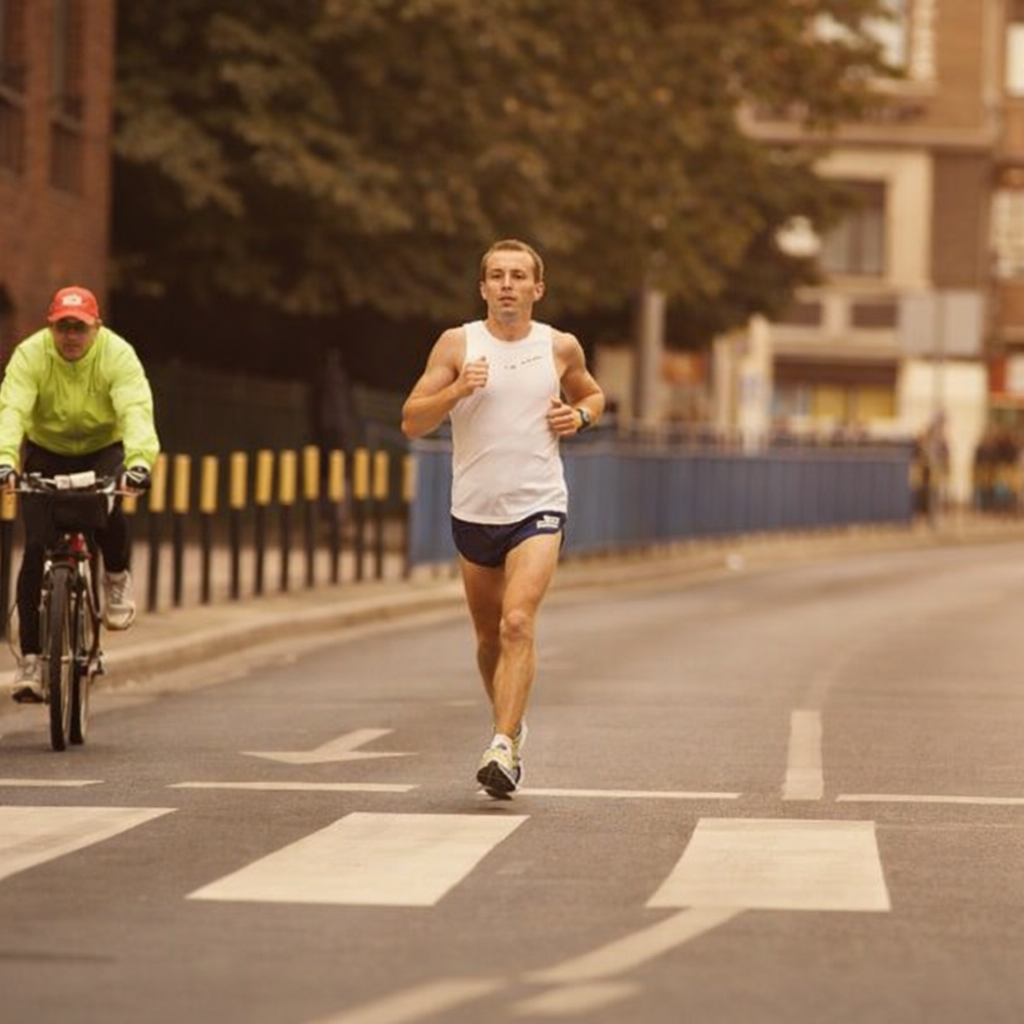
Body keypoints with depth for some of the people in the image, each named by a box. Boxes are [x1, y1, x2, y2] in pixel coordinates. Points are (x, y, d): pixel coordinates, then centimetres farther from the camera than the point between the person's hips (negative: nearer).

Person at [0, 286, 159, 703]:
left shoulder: (118, 355, -22)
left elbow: (136, 411, -36)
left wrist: (140, 461, -54)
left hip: (103, 451, -1)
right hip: (46, 453, 1)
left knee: (108, 514, -33)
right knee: (36, 548, -12)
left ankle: (117, 576, 1)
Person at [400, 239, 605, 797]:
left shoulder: (561, 348, 4)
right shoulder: (457, 344, 0)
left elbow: (592, 395, 24)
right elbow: (411, 421, -3)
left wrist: (580, 415, 1)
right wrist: (456, 390, -20)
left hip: (538, 509, -2)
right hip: (474, 512, 2)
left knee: (518, 624, -20)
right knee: (489, 635, 13)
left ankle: (503, 746, -26)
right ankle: (511, 724, 37)